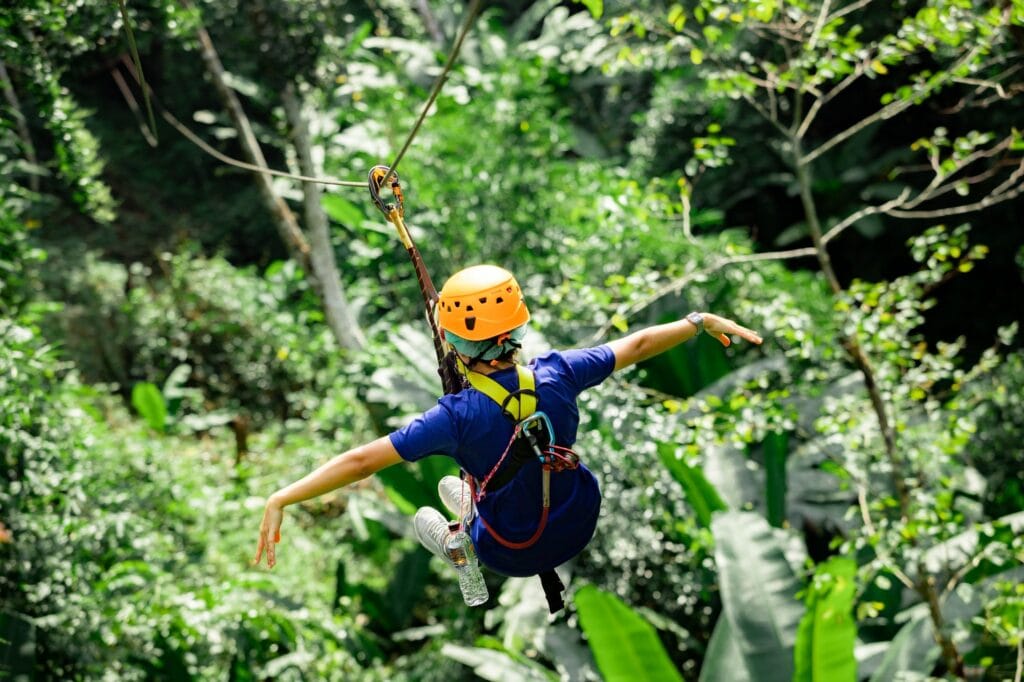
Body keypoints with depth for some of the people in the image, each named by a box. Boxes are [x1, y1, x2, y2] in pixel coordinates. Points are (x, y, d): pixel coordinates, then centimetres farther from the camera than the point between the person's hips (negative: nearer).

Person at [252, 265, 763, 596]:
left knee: (425, 519, 28)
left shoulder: (459, 416, -32)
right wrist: (702, 321, 4)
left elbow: (362, 460, -33)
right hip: (578, 528, 4)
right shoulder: (556, 375, -22)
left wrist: (282, 499, -29)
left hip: (512, 556, -4)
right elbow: (636, 345, -9)